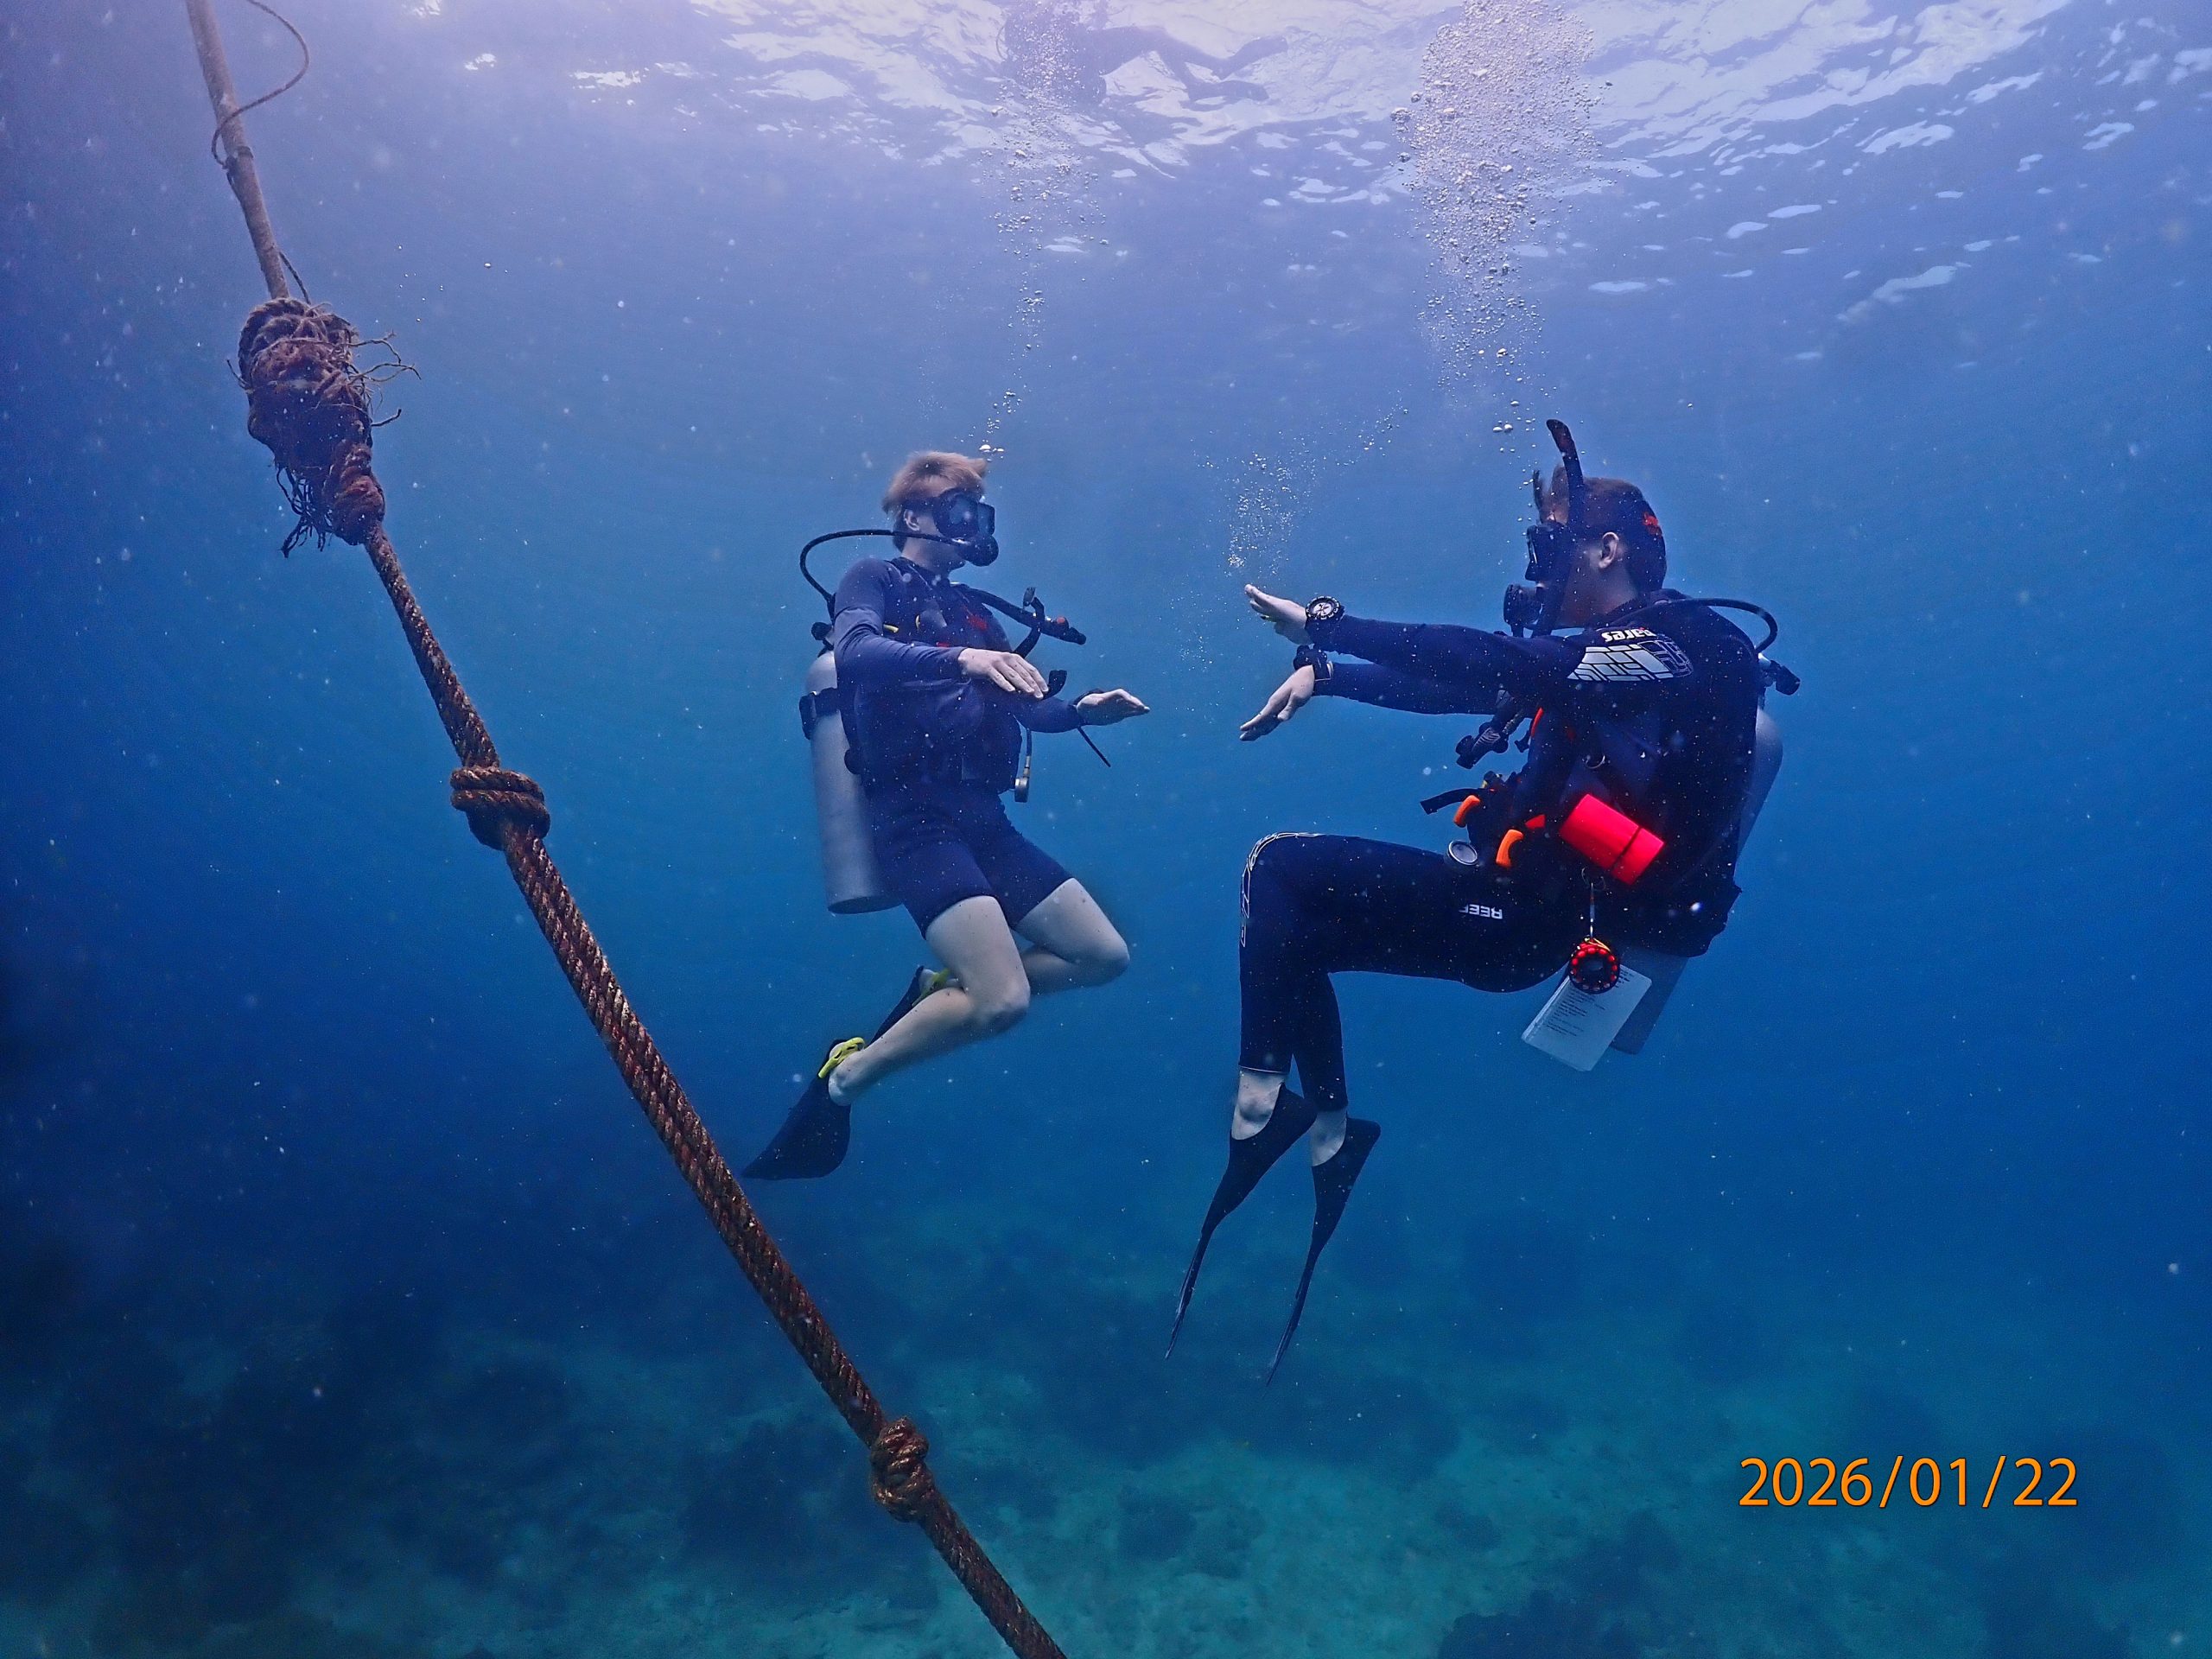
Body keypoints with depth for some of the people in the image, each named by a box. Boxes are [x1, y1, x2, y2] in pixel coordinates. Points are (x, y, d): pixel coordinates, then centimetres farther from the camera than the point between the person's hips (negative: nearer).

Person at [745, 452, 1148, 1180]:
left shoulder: (971, 611, 22)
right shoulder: (875, 580, 1)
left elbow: (1025, 709, 21)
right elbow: (853, 652, -22)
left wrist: (1082, 710, 2)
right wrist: (961, 656, -35)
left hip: (983, 819, 8)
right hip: (916, 820, -8)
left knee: (1104, 956, 5)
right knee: (1004, 1002, -21)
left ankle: (941, 988, 15)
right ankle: (844, 1079, -2)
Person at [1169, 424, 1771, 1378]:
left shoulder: (1670, 648, -12)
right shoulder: (1603, 651, 17)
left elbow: (1493, 662, -26)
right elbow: (1448, 684, 18)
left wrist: (1324, 626, -23)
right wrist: (1325, 671, 4)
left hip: (1530, 916, -10)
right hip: (1515, 904, 10)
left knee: (1282, 868, -12)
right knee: (1293, 927, 16)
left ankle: (1262, 1096, -9)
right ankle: (1329, 1126, 20)